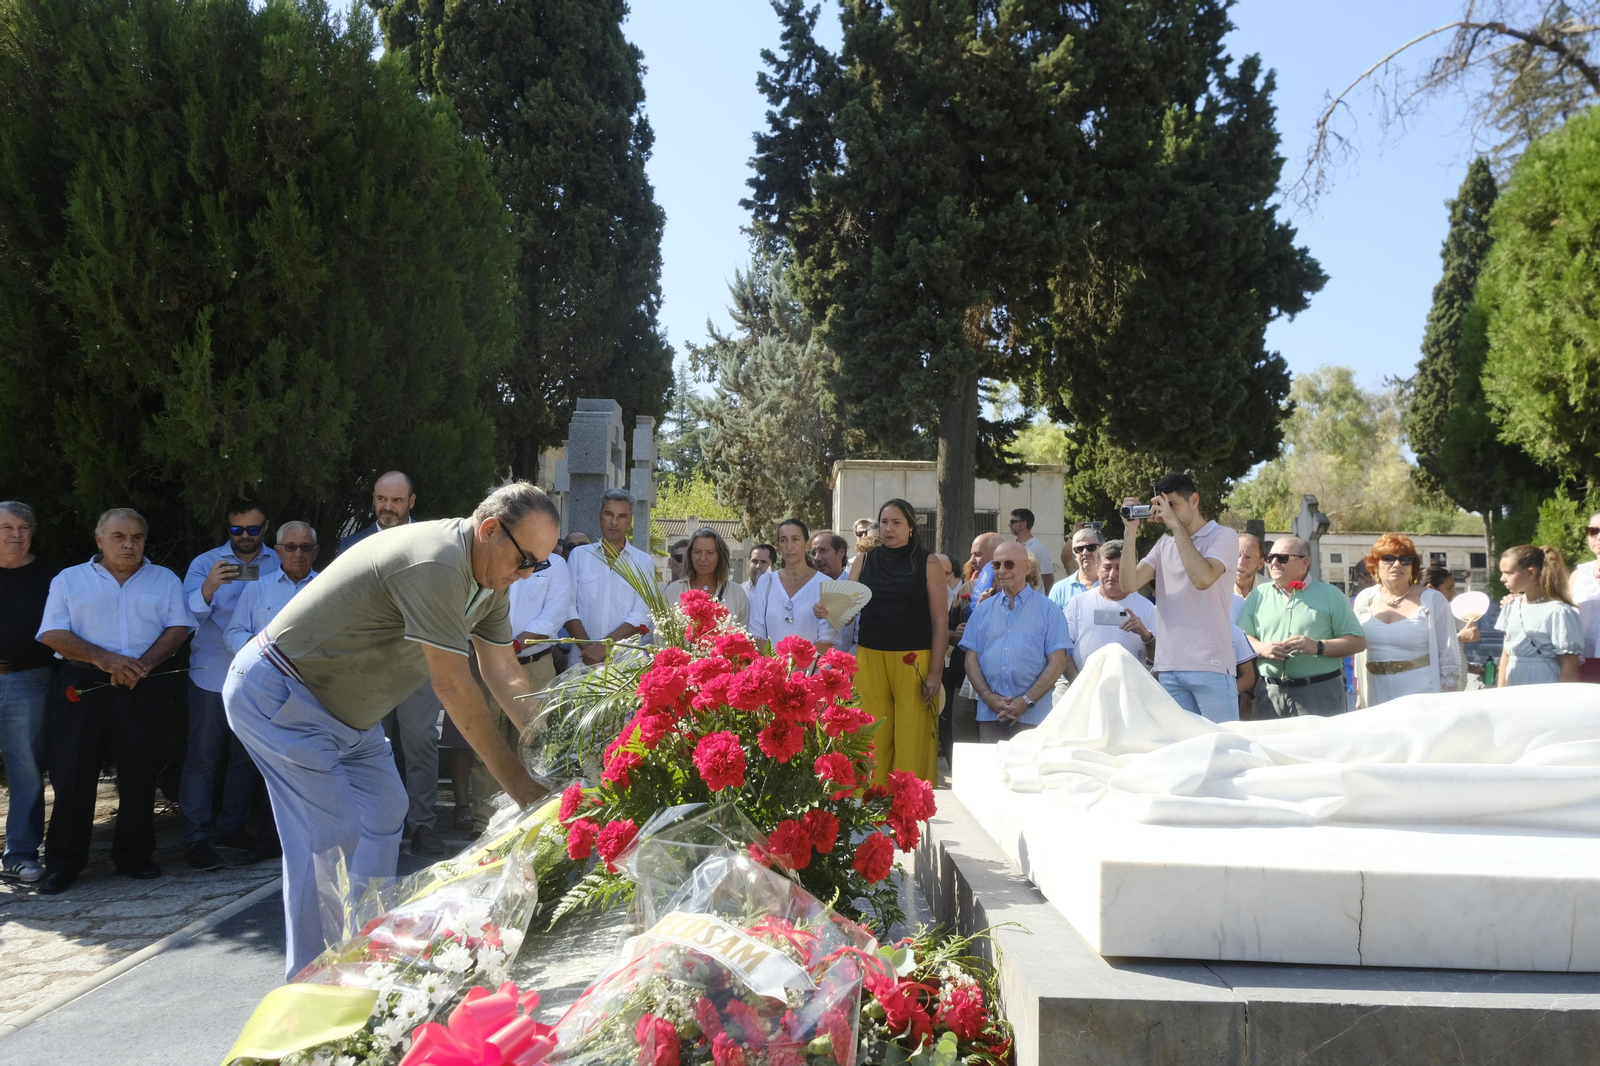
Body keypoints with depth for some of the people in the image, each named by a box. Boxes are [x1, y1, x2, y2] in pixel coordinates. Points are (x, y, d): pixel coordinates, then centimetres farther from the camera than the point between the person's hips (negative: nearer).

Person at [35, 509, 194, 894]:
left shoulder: (165, 580, 11)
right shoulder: (69, 579, 9)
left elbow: (178, 627, 1)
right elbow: (52, 634, -1)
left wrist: (143, 664, -15)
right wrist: (103, 658, -15)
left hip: (143, 690, 1)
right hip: (82, 687, -1)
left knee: (139, 774, 4)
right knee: (72, 773, -2)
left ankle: (135, 855, 16)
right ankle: (63, 862, 9)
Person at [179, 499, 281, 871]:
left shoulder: (280, 565, 4)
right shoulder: (205, 563, -1)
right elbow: (188, 615, -14)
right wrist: (208, 588, -33)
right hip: (213, 676, -3)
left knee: (248, 756, 12)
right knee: (203, 757, -1)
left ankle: (232, 827, 26)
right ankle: (194, 838, 5)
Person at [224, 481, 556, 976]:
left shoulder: (490, 578, 1)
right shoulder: (434, 565, -31)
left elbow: (506, 675, 5)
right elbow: (453, 687, -29)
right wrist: (517, 782, -23)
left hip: (345, 708, 10)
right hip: (278, 695, -10)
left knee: (384, 814, 14)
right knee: (333, 837, -12)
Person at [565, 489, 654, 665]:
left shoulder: (644, 562, 4)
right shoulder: (579, 555, 8)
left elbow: (642, 616, -5)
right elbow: (568, 606, 1)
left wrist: (605, 647, -14)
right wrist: (587, 647, -11)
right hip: (582, 658, 1)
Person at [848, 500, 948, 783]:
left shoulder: (927, 564, 4)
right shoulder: (863, 562, 12)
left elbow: (940, 621, 1)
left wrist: (935, 672, -6)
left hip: (914, 662, -2)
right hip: (870, 660, 2)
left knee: (913, 742, -5)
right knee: (873, 742, 0)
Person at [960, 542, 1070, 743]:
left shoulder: (1048, 610, 5)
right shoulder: (983, 610, 15)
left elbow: (1058, 662, -1)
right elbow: (971, 658, 10)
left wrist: (1026, 701, -10)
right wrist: (988, 697, -6)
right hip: (989, 713, 3)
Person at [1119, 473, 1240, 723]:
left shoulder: (1223, 536, 1)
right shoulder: (1164, 544, 16)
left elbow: (1203, 578, -18)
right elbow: (1130, 582, 5)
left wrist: (1175, 523, -14)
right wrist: (1131, 530, -3)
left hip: (1210, 666, -5)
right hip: (1169, 667, 5)